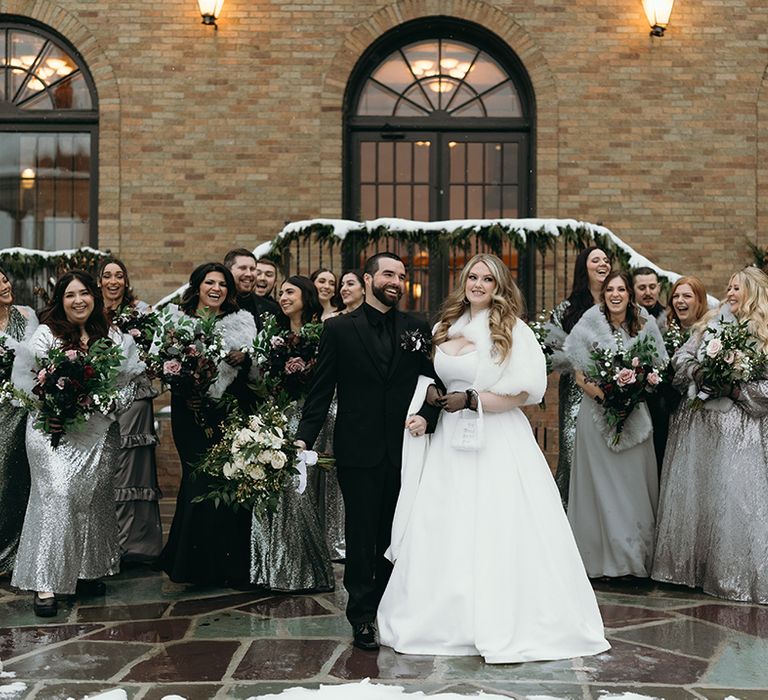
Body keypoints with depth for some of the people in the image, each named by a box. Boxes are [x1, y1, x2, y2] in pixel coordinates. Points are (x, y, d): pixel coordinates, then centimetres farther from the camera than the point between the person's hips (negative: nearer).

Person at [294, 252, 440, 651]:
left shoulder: (417, 330, 9)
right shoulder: (339, 329, 3)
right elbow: (321, 391, 1)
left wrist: (426, 417, -11)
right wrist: (305, 437, -8)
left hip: (403, 449, 2)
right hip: (358, 451, -2)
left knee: (394, 536, 9)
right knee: (361, 536, 3)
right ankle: (361, 616, 12)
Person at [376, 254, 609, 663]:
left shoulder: (512, 330, -5)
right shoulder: (445, 329, 11)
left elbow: (525, 390, -11)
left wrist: (471, 400, -11)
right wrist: (422, 414, -2)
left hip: (498, 444, -5)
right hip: (451, 441, 5)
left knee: (499, 534, -4)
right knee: (443, 532, 6)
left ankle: (507, 628, 5)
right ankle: (447, 621, 16)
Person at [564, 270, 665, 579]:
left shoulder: (645, 325, 5)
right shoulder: (591, 324, -2)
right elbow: (580, 376, -1)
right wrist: (600, 392, -18)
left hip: (635, 413, 2)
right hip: (597, 411, -2)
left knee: (634, 481, 3)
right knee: (602, 483, -1)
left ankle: (636, 557, 12)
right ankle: (602, 557, 4)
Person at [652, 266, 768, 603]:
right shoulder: (711, 323, 13)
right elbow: (681, 358, 10)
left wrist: (735, 389, -15)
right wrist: (700, 373, -7)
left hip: (739, 428, -4)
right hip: (698, 422, 4)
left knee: (734, 497, -6)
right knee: (694, 491, 5)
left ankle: (734, 573, 1)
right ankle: (694, 565, 14)